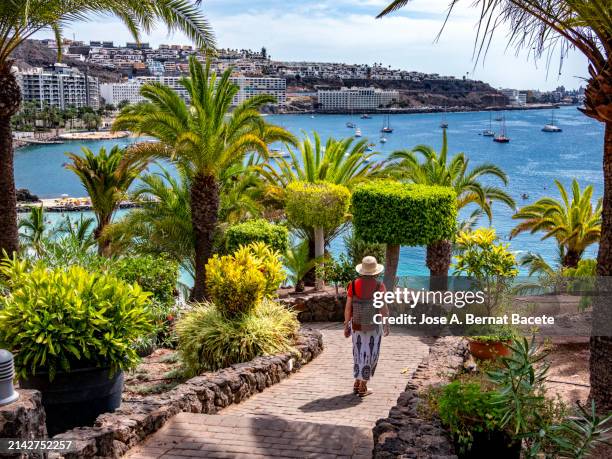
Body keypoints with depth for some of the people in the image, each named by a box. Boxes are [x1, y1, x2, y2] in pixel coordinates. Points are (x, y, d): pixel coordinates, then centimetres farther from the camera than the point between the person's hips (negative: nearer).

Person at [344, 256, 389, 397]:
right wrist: (387, 325, 0)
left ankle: (357, 383, 21)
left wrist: (346, 326, 5)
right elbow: (383, 308, -13)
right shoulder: (379, 286, -13)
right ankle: (363, 388, 10)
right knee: (370, 354, 8)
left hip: (357, 325, 3)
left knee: (359, 353, 20)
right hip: (374, 325, -3)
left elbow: (348, 307, -4)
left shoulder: (353, 284, -5)